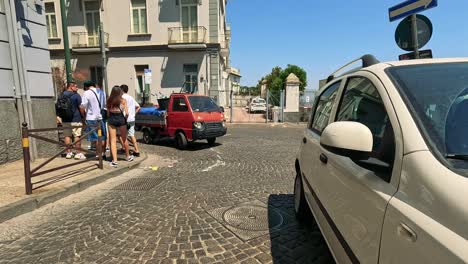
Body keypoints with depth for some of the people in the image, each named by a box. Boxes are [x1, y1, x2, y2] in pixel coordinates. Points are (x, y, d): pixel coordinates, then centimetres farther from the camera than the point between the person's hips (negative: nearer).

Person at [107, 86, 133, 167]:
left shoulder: (109, 100, 3)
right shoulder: (123, 100, -3)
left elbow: (108, 113, 1)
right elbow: (126, 113, -10)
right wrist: (125, 119, 7)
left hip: (111, 120, 1)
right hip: (120, 119, -1)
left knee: (113, 140, 4)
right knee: (124, 139, 16)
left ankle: (114, 160, -1)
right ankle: (128, 156, 31)